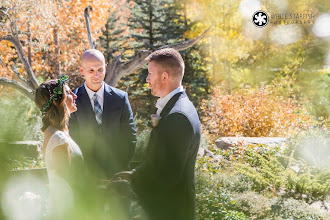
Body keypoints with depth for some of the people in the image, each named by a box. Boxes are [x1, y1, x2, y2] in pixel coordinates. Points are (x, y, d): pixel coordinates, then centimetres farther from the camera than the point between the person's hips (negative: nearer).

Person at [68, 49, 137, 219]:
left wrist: (120, 168, -6)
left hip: (116, 173, 2)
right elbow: (73, 140, -4)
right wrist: (93, 172, -9)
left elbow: (130, 136, 3)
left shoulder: (120, 98, 2)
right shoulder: (73, 100, -3)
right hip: (88, 174, -1)